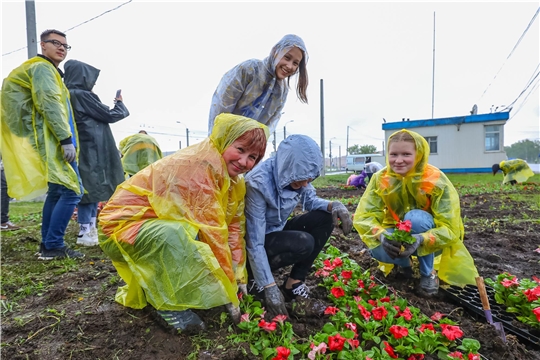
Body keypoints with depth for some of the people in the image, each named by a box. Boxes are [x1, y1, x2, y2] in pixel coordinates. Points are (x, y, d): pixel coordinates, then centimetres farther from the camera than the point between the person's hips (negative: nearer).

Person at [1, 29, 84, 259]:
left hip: (51, 141, 11)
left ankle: (47, 244, 17)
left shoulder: (47, 70, 28)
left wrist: (65, 139, 21)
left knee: (57, 191, 12)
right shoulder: (42, 68, -4)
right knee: (72, 190, -14)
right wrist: (66, 139, -26)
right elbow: (50, 105, -18)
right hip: (52, 140, -11)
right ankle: (54, 246, -9)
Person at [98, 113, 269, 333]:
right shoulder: (197, 166, -28)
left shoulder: (234, 180, -1)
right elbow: (211, 232, -30)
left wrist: (240, 279, -5)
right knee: (177, 234, -36)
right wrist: (228, 292, -24)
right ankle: (172, 305, -11)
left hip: (167, 228, 9)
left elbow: (234, 229, -1)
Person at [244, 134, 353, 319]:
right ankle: (255, 277, -5)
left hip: (278, 230, 7)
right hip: (258, 242, -7)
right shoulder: (258, 182, -32)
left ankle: (294, 282, -5)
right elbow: (255, 243, -30)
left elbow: (311, 201, 4)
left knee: (325, 218, -13)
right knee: (304, 243, -30)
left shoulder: (296, 173, -13)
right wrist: (270, 287, -30)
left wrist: (333, 205, -18)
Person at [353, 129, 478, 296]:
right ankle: (404, 263, 8)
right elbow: (363, 216, -23)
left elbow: (450, 228, -27)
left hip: (430, 241, -2)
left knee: (415, 217, -34)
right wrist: (382, 235, -44)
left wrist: (421, 239, -46)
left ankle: (428, 273, -9)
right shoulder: (380, 178, -17)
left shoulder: (437, 181, -23)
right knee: (377, 249, -29)